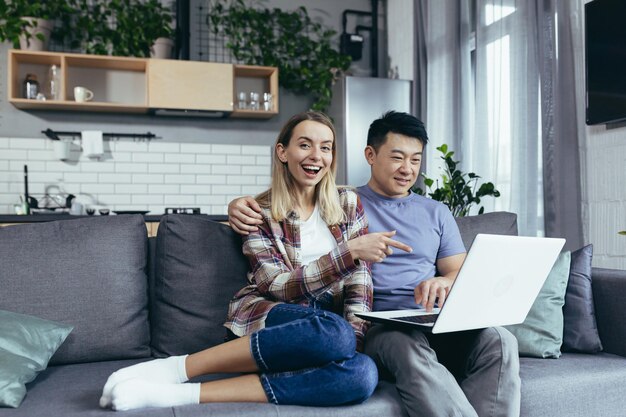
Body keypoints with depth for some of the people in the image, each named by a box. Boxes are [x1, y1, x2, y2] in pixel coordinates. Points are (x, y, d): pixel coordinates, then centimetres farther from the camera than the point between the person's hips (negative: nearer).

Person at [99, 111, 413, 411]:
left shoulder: (347, 204, 9)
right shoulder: (259, 212, 0)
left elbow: (359, 278, 4)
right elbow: (278, 286, -11)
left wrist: (355, 336, -14)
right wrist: (350, 250, -21)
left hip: (325, 323, 4)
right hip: (263, 321, -3)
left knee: (363, 373, -34)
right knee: (334, 332, -38)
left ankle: (186, 394, -28)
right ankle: (175, 369, -27)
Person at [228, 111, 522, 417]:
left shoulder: (436, 213, 23)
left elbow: (462, 273, 16)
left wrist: (444, 282, -10)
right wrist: (240, 204, -8)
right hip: (376, 324, -3)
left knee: (500, 340, -28)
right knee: (409, 347, -38)